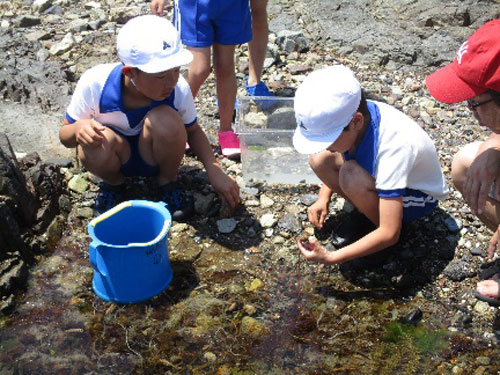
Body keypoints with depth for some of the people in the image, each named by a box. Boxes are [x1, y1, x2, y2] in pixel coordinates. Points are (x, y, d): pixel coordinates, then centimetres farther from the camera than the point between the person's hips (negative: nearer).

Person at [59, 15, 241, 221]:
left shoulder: (179, 89, -25)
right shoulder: (94, 83, -27)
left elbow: (193, 131, -5)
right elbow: (64, 135, -13)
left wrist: (214, 171, -20)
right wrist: (78, 128, -38)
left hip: (155, 156, 0)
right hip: (117, 157, 0)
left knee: (165, 120, -33)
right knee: (96, 144, -36)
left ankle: (168, 183, -3)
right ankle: (114, 182, 1)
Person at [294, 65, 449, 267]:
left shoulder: (393, 146, -40)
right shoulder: (347, 115, -21)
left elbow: (390, 234, -37)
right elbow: (336, 165, 7)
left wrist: (330, 257, -39)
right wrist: (324, 198, -5)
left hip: (420, 195, -6)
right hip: (381, 176, 7)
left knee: (352, 176, -35)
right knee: (319, 159, -15)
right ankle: (370, 213, 1)